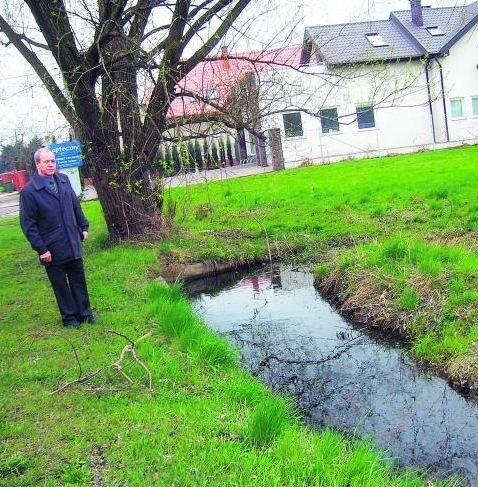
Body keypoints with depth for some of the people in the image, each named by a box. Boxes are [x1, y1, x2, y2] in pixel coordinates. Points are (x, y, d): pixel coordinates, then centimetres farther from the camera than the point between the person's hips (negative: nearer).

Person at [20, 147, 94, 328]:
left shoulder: (63, 180, 2)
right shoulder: (29, 191, -13)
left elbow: (76, 205, 14)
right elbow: (28, 224, -11)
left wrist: (83, 227, 12)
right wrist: (41, 249, -14)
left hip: (73, 243, 4)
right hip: (52, 249, -4)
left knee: (78, 279, 14)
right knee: (60, 284, 10)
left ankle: (84, 312, 28)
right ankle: (69, 316, 25)